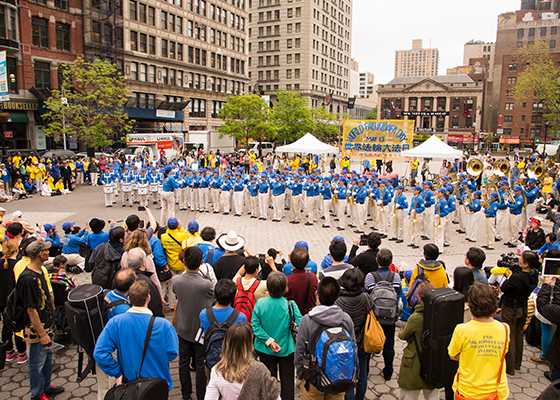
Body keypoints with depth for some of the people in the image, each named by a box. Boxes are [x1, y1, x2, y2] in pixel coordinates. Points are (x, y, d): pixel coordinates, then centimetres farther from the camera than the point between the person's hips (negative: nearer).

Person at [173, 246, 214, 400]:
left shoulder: (176, 280, -18)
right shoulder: (206, 284, -29)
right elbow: (215, 296, -10)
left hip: (183, 328, 3)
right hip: (201, 329, -3)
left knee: (184, 361, 20)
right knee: (201, 363, 14)